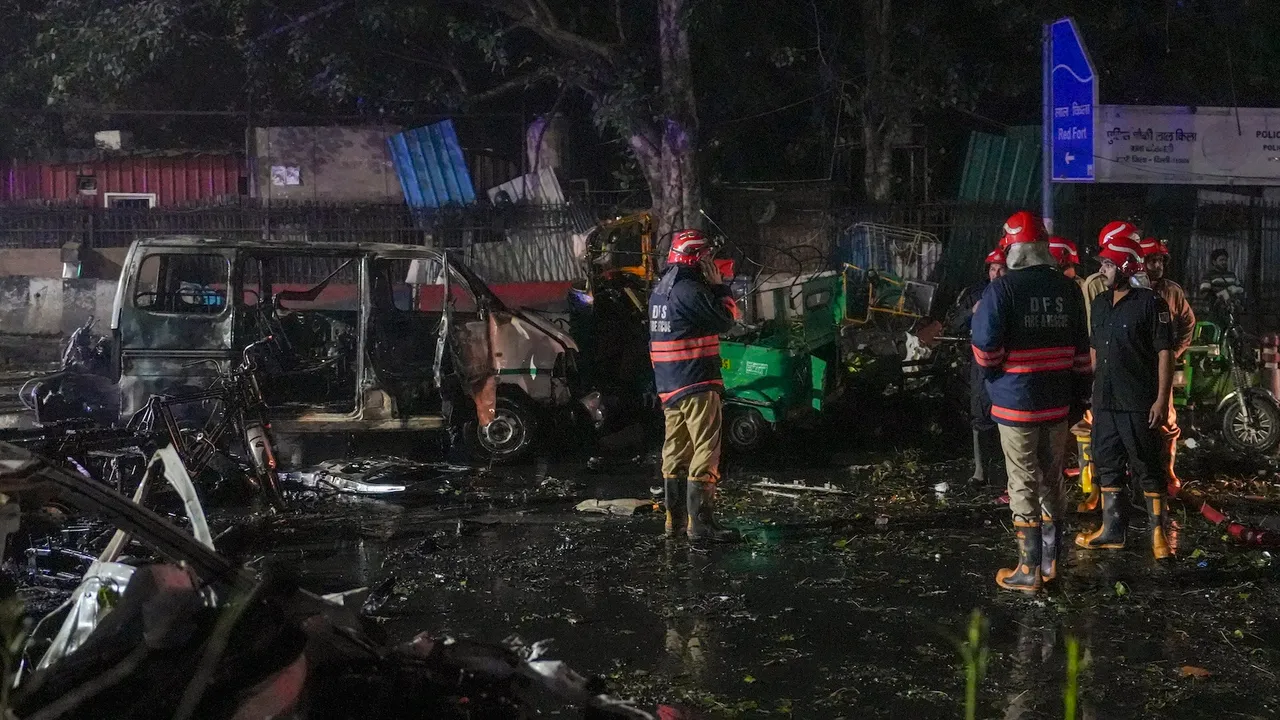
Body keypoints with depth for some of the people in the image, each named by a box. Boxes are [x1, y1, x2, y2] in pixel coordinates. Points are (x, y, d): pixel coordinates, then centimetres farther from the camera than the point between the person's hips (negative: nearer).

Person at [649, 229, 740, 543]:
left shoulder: (661, 290, 14)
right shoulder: (689, 290, -16)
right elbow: (726, 318, -13)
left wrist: (711, 286, 15)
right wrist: (719, 285, -2)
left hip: (669, 385, 9)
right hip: (696, 383, -9)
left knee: (676, 451, 14)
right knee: (704, 451, -6)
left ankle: (675, 519, 19)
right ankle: (700, 522, -8)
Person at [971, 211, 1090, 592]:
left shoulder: (1001, 289, -13)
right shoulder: (1068, 289, 5)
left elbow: (986, 353, -16)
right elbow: (1081, 350, 9)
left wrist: (978, 319, 3)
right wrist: (1077, 392, 18)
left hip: (1016, 404, -5)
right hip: (1057, 403, 5)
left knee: (1024, 486, 1)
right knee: (1051, 481, 16)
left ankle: (1029, 570, 7)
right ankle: (1050, 561, 26)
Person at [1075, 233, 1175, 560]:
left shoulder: (1151, 302, -10)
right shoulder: (1100, 303, 11)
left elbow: (1165, 352, -12)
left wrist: (1162, 399, -16)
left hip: (1138, 403, -7)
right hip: (1104, 401, 7)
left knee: (1146, 469, 0)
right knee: (1107, 464, 12)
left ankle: (1158, 532, 11)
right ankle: (1112, 530, 22)